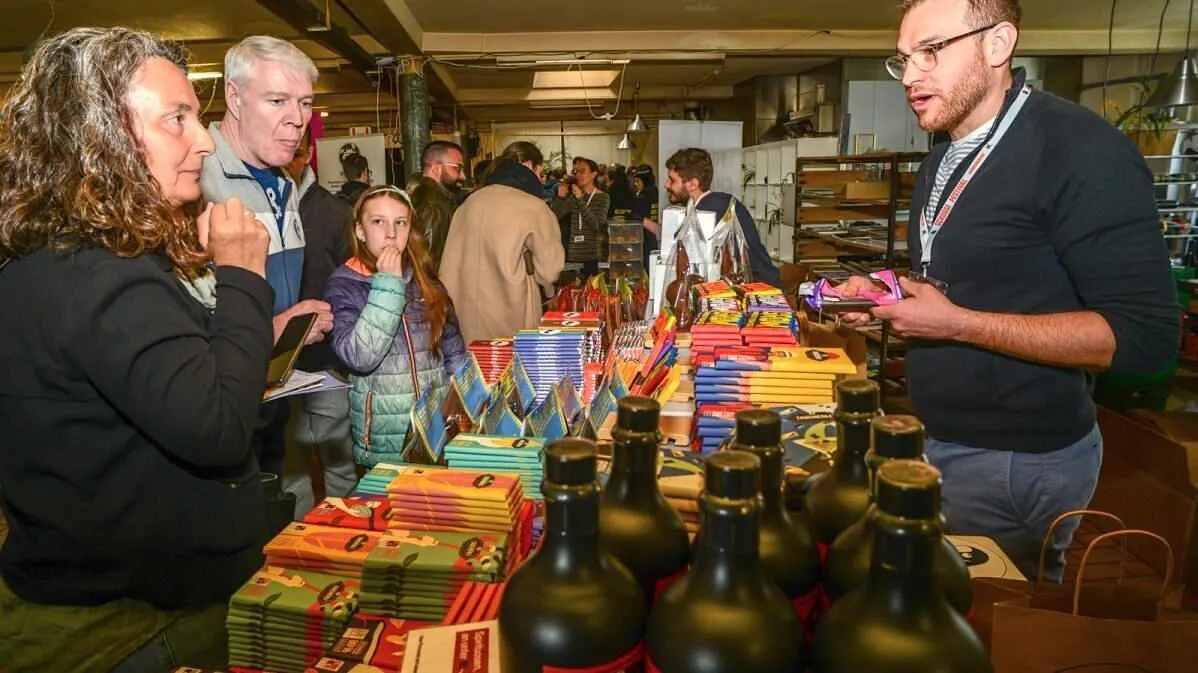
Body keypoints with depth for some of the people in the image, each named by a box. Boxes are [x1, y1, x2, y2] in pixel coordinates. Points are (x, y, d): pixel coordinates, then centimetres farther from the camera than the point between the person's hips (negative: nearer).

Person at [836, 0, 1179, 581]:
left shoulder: (1080, 150, -19)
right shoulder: (944, 161, 8)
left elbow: (1146, 334, -22)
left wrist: (956, 324, -25)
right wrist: (883, 297, 1)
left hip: (1020, 461, -8)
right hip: (938, 439, 8)